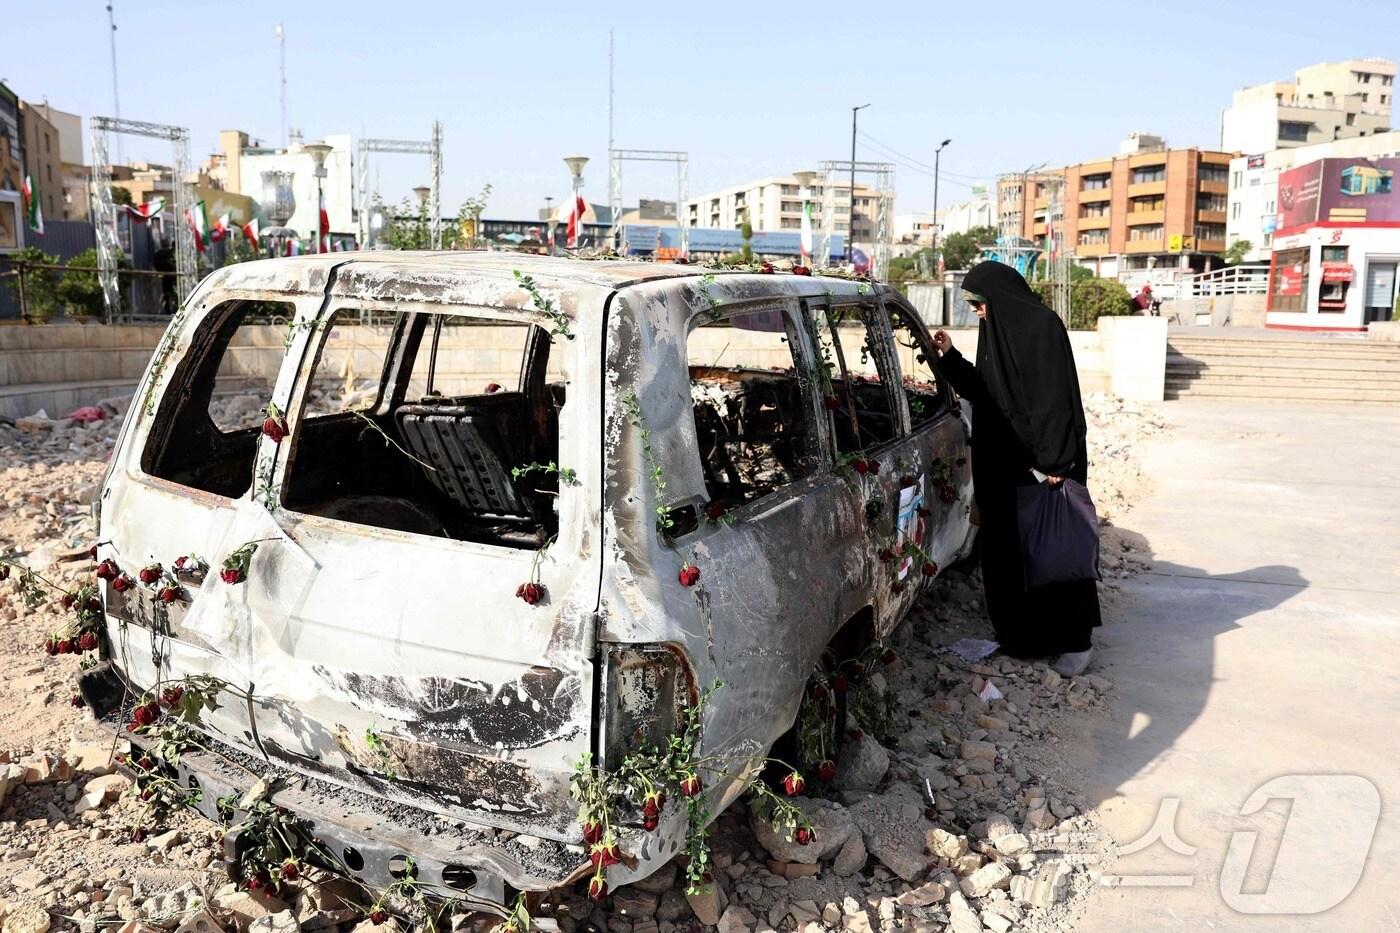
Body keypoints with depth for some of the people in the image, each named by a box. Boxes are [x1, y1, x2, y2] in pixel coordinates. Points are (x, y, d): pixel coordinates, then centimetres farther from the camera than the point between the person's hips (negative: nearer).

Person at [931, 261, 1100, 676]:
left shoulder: (1042, 326, -13)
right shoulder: (999, 330, 12)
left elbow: (1054, 399, -20)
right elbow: (983, 391, 19)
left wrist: (1051, 462, -23)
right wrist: (950, 357, 10)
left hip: (1043, 462, -8)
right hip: (1006, 462, 8)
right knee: (1007, 548, 12)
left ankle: (1074, 640, 15)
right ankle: (1021, 635, 24)